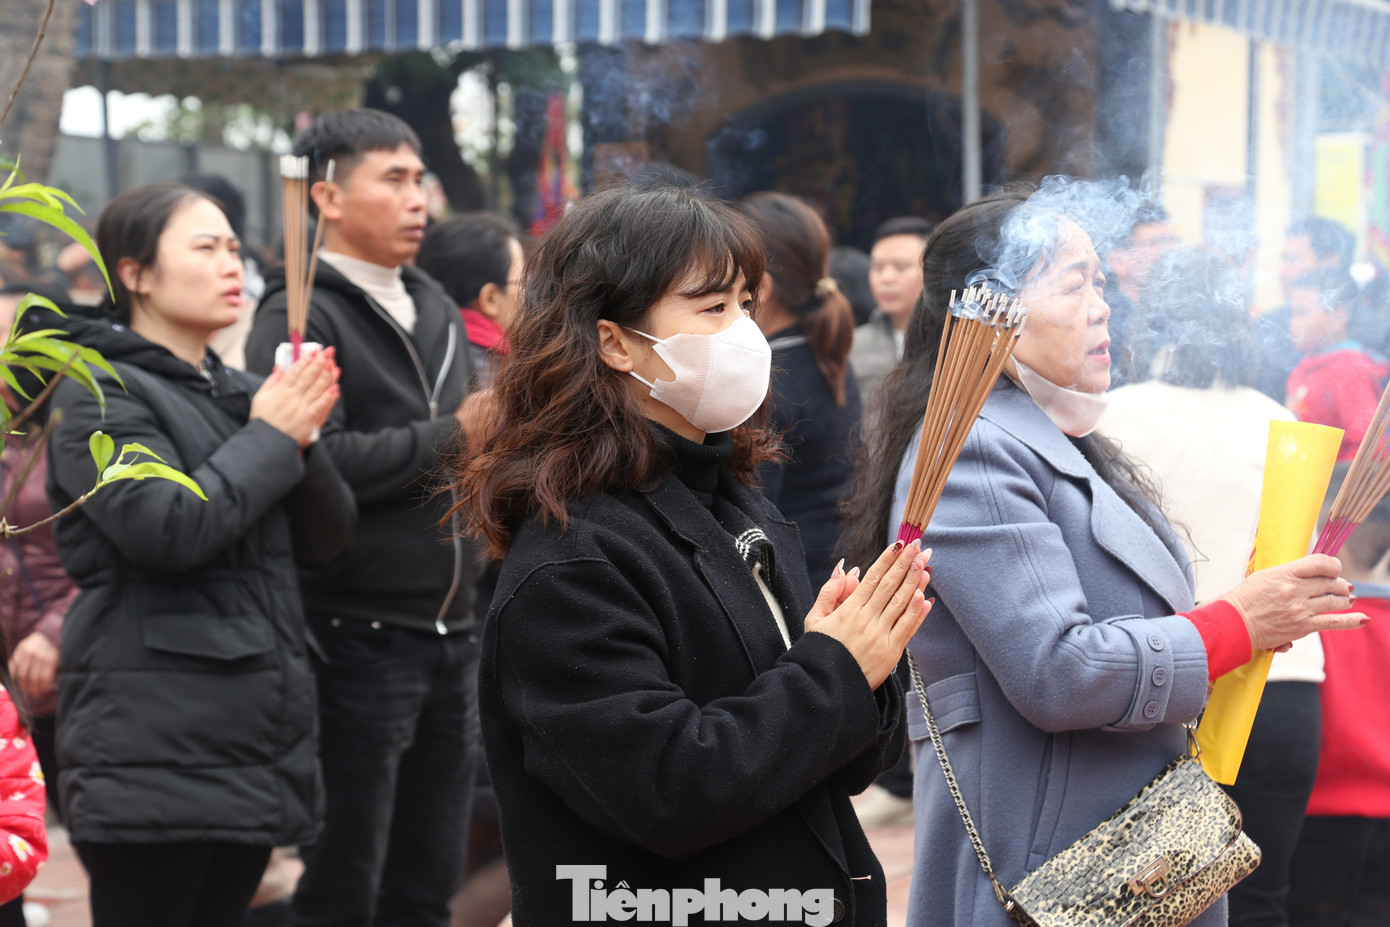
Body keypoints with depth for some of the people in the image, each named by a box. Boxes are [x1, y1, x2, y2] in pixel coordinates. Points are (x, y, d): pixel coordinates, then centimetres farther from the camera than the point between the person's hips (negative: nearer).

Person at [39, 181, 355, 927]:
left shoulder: (238, 393, 18)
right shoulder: (102, 394, -7)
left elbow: (326, 538, 13)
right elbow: (168, 528, -22)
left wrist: (302, 437, -5)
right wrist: (269, 438, -11)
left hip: (253, 742, 8)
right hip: (153, 749, -7)